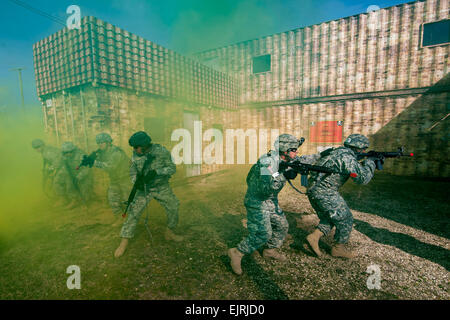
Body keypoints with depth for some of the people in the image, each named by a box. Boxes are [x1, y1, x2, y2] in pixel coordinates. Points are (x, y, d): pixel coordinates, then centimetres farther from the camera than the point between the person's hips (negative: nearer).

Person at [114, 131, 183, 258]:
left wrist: (156, 172, -30)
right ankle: (123, 243, 8)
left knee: (173, 208, 2)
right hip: (144, 188, 0)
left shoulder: (161, 151, -17)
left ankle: (170, 233, 27)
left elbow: (172, 168, -15)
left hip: (162, 187, 0)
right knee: (134, 213, -6)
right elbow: (133, 173, 0)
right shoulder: (135, 155, -9)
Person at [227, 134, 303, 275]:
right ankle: (237, 253, 6)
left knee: (282, 226, 15)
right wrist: (284, 176, -42)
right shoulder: (268, 161, -28)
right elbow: (266, 187, -36)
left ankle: (270, 250, 37)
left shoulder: (284, 161, 0)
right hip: (257, 201, -9)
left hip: (271, 201, 9)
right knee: (263, 233, -10)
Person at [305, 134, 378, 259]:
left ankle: (314, 237, 11)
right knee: (345, 220, 9)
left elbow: (354, 169, 30)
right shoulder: (347, 156, -14)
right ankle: (338, 248, 23)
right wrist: (370, 162, 0)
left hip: (313, 191, 9)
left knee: (329, 219, 24)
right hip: (325, 193, -9)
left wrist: (365, 163, 19)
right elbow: (362, 178, -14)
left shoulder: (338, 151, 17)